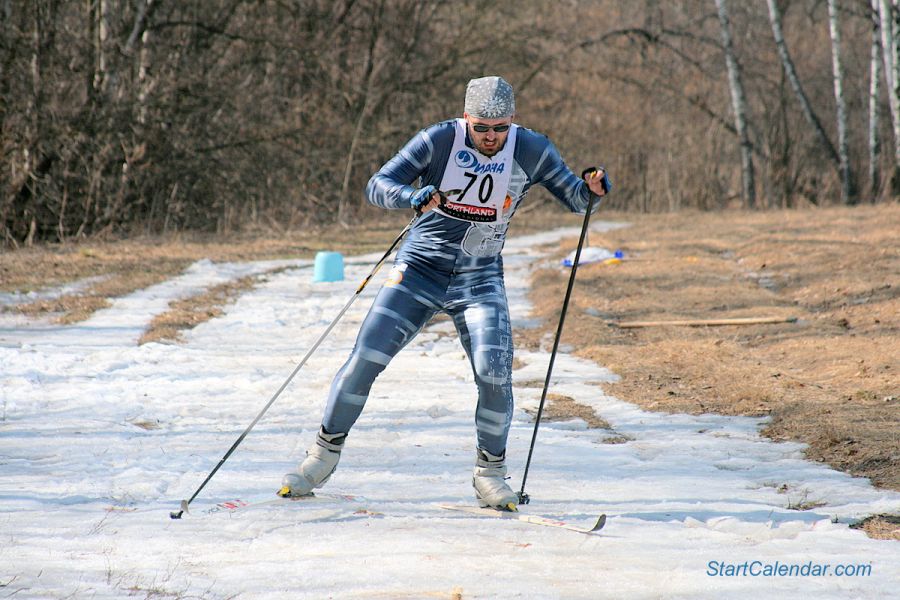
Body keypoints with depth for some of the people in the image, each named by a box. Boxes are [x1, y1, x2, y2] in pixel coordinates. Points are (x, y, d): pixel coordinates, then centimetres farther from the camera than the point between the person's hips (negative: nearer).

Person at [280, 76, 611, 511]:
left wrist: (592, 188, -22)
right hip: (420, 266, -1)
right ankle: (324, 454, 10)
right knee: (365, 358, -8)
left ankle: (489, 474, 4)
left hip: (480, 279, 1)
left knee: (495, 374, -16)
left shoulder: (530, 150, -7)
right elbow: (377, 186, -16)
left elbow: (575, 199, 1)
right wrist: (413, 195, -38)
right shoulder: (439, 140, -13)